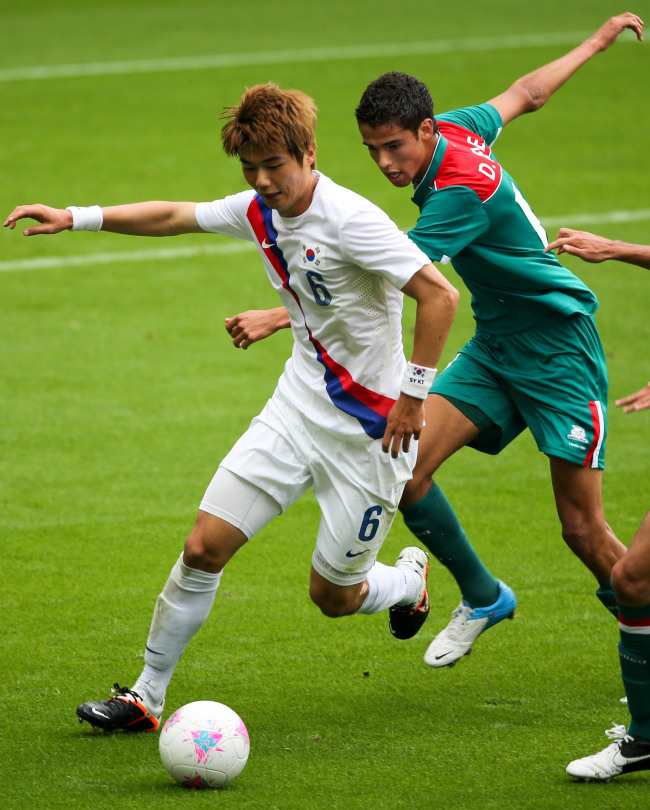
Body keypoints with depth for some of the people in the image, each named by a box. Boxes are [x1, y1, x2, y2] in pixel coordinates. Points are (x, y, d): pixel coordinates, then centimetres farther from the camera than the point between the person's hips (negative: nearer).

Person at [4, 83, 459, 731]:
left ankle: (408, 579, 40)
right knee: (204, 546, -4)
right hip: (296, 406, 6)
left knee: (332, 596, 5)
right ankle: (146, 695, 7)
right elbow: (173, 216, 17)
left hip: (370, 429, -6)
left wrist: (414, 394, -23)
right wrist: (76, 218, 14)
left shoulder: (349, 219, -23)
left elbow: (439, 295, -26)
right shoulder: (257, 212, 0)